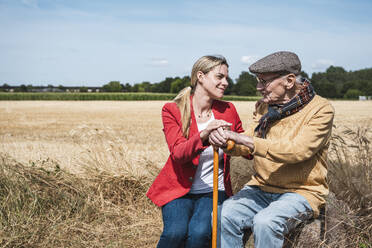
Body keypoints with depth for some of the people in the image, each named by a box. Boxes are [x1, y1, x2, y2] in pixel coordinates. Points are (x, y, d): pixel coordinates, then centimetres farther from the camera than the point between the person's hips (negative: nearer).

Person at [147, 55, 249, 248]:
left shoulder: (228, 110, 5)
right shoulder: (172, 110, -4)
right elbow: (178, 154, -18)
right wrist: (203, 135, -36)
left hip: (213, 191, 2)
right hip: (179, 189, -1)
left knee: (200, 232, -27)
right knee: (176, 232, -27)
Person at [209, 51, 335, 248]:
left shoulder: (320, 110, -10)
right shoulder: (264, 106, 9)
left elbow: (297, 151, -24)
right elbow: (247, 148, 10)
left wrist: (248, 141, -27)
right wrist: (225, 142, -13)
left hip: (301, 191, -5)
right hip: (261, 186, 5)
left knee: (265, 221, -32)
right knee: (224, 215, -21)